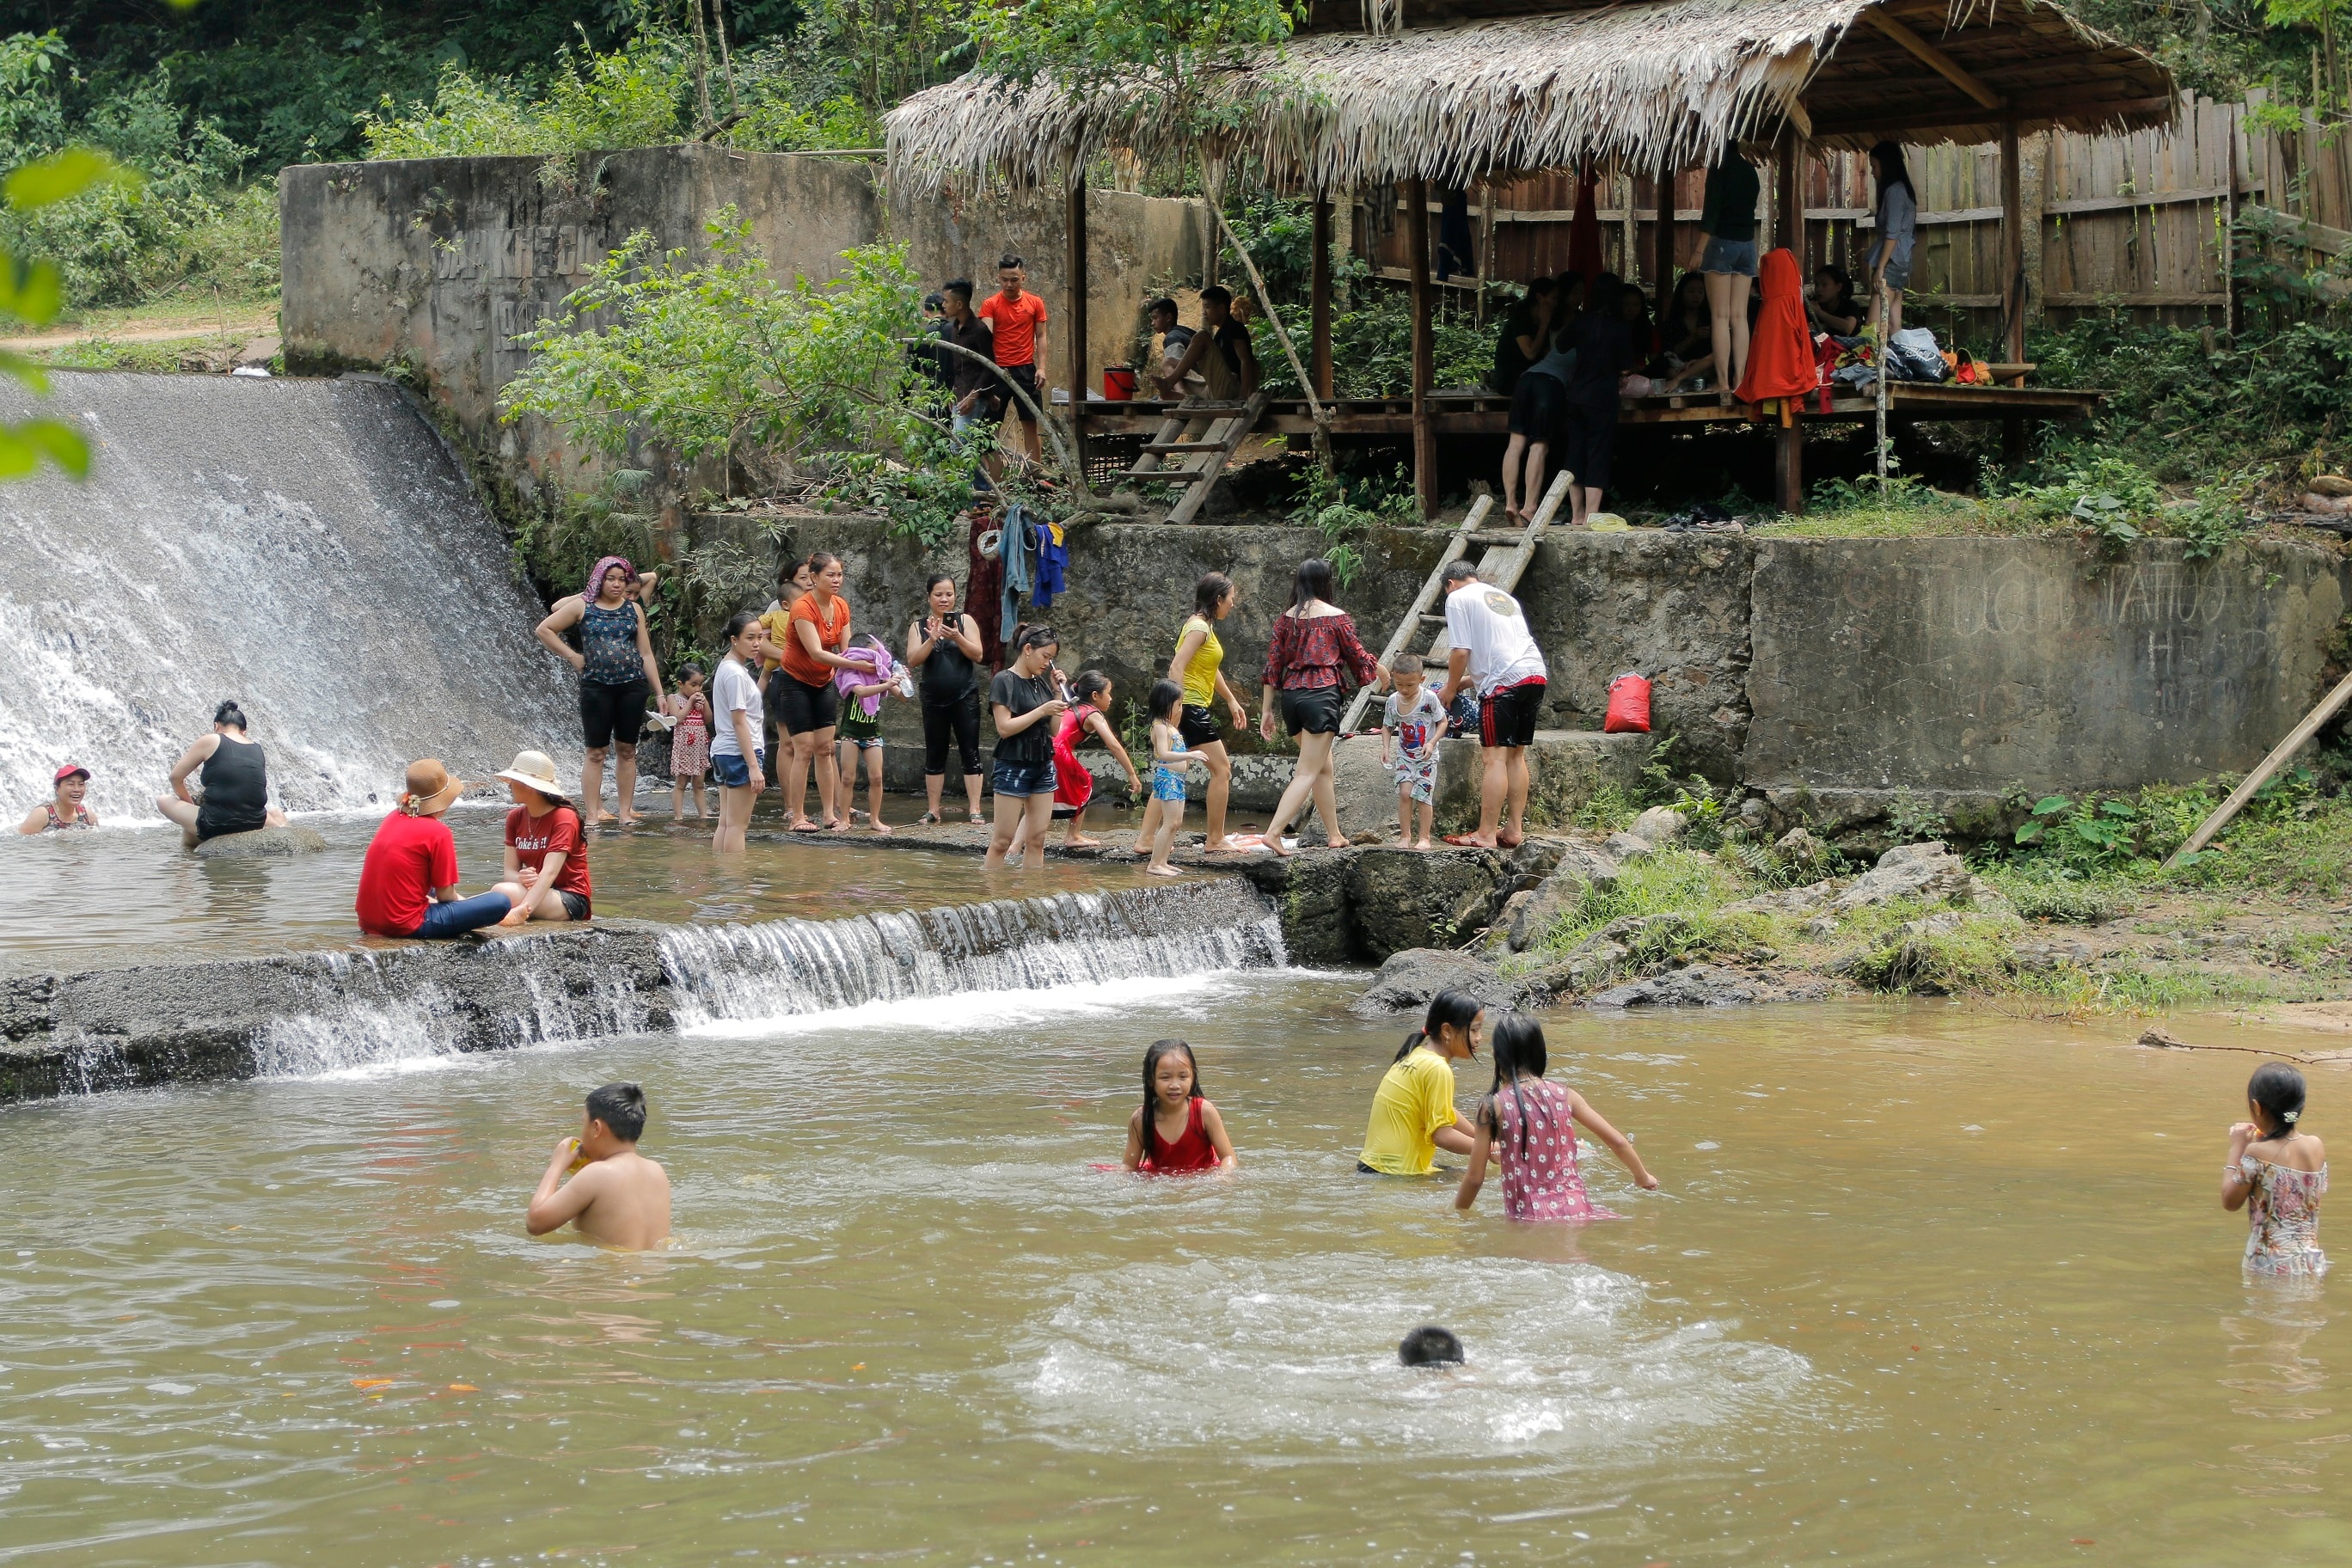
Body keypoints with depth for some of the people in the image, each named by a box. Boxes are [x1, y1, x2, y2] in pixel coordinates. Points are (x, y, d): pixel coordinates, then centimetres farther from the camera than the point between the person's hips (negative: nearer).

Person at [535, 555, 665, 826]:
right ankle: (593, 812, -2)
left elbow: (646, 654, 11)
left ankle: (626, 811, 8)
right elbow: (544, 629, 6)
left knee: (627, 750, 4)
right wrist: (571, 656, 0)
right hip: (596, 685, -2)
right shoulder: (582, 606, 3)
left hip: (632, 685, 2)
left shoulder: (634, 609, 10)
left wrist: (659, 693, 8)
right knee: (596, 751, -2)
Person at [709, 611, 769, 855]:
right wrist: (754, 766, -20)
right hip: (740, 752, -10)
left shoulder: (726, 668, 13)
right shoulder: (736, 674, -16)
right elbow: (739, 723, -19)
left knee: (725, 823, 10)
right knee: (738, 824, -6)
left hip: (721, 752, 10)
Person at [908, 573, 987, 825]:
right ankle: (933, 810, 12)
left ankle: (974, 810, -4)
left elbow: (977, 655, -7)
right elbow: (913, 660, -7)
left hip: (965, 697, -2)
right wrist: (931, 639, -22)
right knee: (934, 755, 6)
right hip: (934, 698, 2)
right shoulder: (918, 627, 6)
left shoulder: (965, 621, 2)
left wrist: (957, 637, -22)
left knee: (970, 753, -4)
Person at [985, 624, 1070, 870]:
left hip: (1043, 766, 7)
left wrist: (1058, 694, 3)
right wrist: (1042, 710, -20)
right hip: (1013, 767, -7)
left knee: (1036, 839, 5)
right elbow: (1004, 728, -17)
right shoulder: (1004, 681, -8)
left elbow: (1054, 729, 11)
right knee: (1002, 840, -4)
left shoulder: (1041, 683, 11)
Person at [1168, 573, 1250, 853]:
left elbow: (1211, 669, 31)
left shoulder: (1204, 626, 17)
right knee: (1221, 770, -4)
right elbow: (1177, 667, -23)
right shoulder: (1199, 627, -13)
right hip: (1191, 706, -10)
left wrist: (1232, 701, 36)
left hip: (1194, 708, 10)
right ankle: (1215, 841, -2)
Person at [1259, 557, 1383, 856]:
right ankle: (1273, 832, -20)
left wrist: (1267, 711, 13)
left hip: (1290, 696, 6)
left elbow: (1272, 666, 8)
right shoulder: (1335, 617, -3)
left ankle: (1334, 835, 27)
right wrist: (1381, 671, 28)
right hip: (1322, 695, -6)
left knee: (1323, 767, 20)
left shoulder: (1286, 618, 8)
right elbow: (1359, 657, 6)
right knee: (1308, 773, -7)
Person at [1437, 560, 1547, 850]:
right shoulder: (1504, 597, 28)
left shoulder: (1458, 598, 4)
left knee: (1496, 757, -7)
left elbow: (1462, 652, -4)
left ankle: (1485, 835, -8)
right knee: (1517, 754, 14)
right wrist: (1466, 681, 34)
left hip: (1504, 682, -8)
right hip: (1535, 674, 8)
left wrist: (1450, 688, 11)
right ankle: (1516, 831, 15)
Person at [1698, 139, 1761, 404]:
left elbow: (1711, 209, -15)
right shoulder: (1750, 170, 12)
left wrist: (1701, 247, -16)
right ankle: (1739, 380, 0)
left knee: (1720, 316, -7)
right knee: (1739, 317, 5)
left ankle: (1723, 383, -13)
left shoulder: (1719, 169, -7)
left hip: (1723, 242, -6)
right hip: (1747, 244, 6)